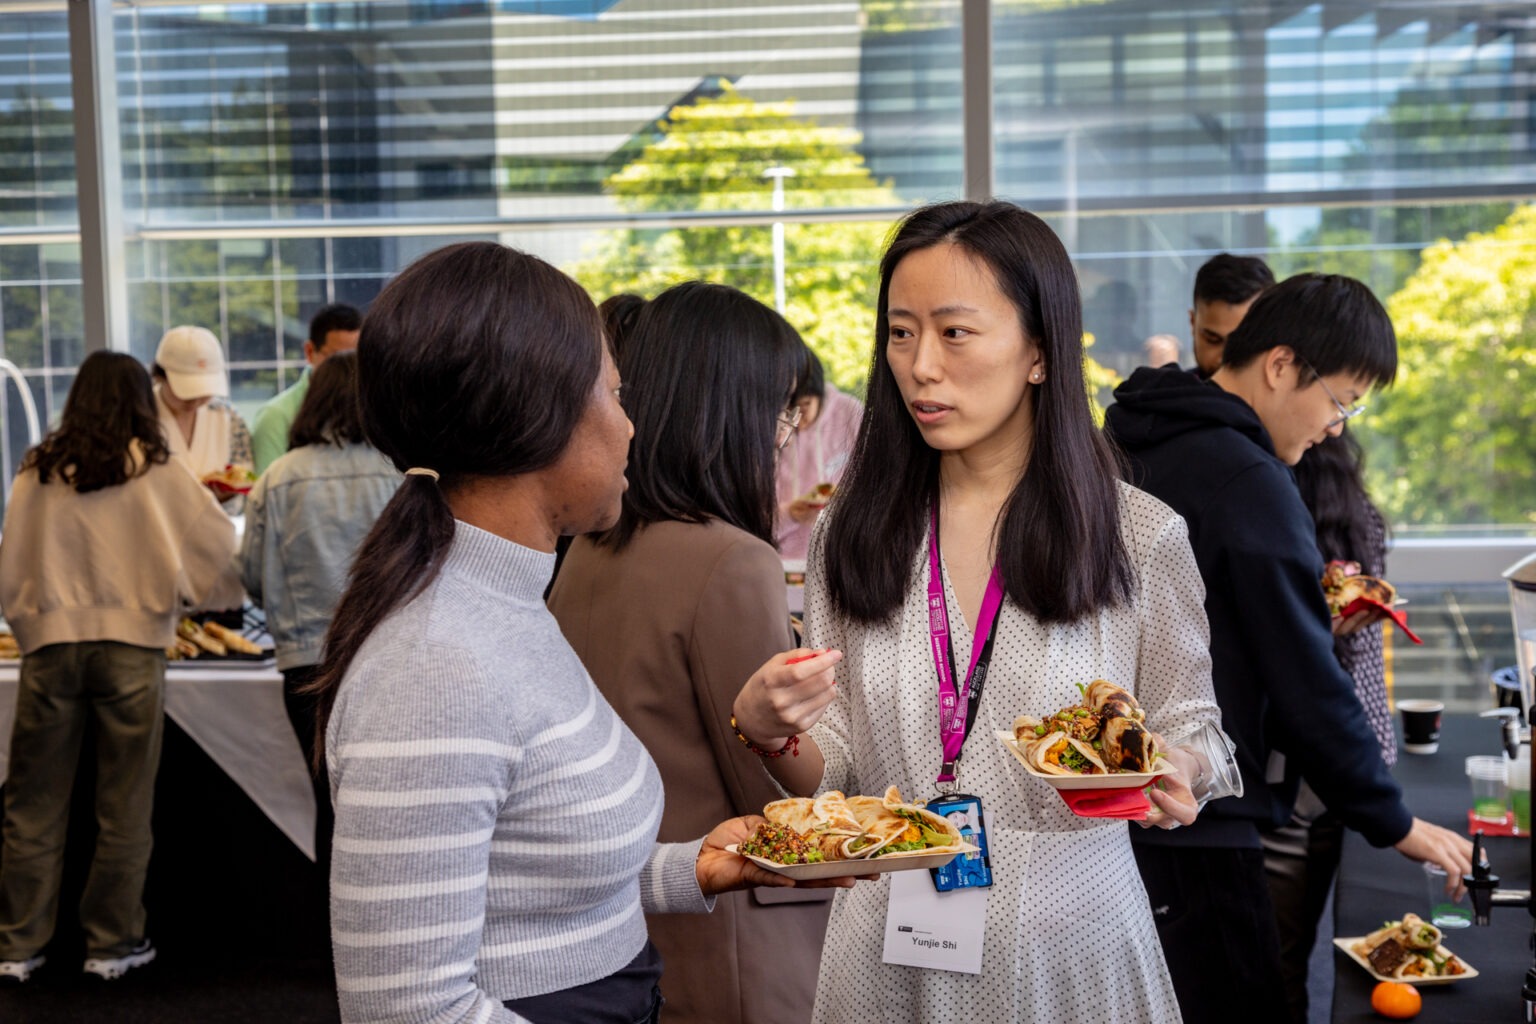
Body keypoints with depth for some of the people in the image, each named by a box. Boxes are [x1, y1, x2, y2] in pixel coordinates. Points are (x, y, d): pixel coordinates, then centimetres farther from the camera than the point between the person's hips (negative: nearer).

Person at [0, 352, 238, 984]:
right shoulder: (154, 469, -1)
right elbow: (219, 543, 2)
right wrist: (177, 591, 19)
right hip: (131, 644, -2)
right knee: (123, 808, 8)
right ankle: (112, 944, 16)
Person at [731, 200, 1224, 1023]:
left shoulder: (1140, 538, -8)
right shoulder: (850, 538, -1)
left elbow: (1191, 726, 2)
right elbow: (834, 775, 2)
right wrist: (768, 730, -18)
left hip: (1067, 939, -2)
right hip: (889, 946, 2)